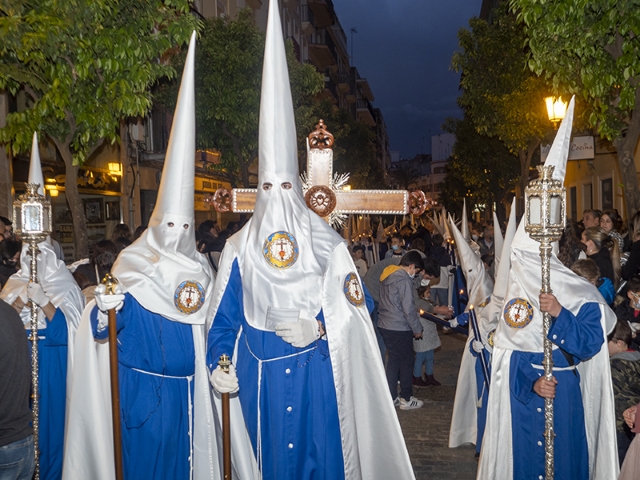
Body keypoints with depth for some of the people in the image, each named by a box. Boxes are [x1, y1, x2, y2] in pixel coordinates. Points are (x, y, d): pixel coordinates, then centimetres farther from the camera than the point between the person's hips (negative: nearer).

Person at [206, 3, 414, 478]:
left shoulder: (328, 245, 0)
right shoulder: (239, 248, 4)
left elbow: (355, 308, -2)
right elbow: (224, 318, 4)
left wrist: (318, 329, -17)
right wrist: (218, 363, -10)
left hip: (315, 373, -1)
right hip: (259, 378, 1)